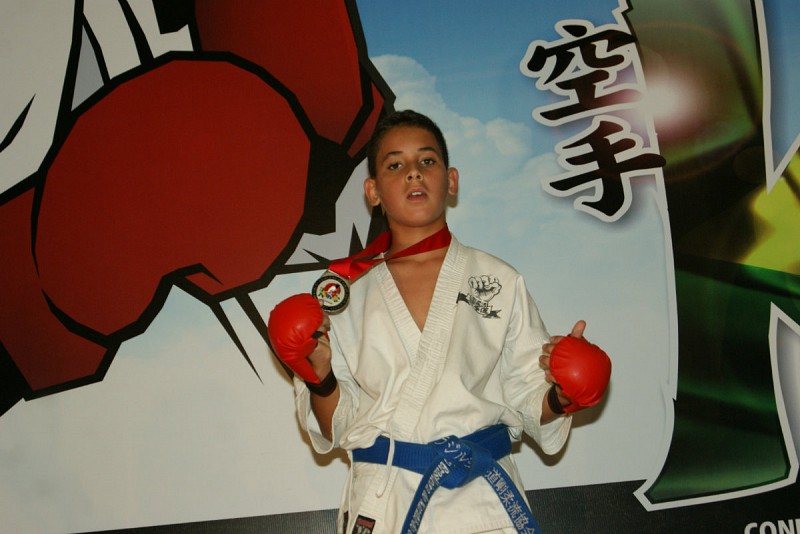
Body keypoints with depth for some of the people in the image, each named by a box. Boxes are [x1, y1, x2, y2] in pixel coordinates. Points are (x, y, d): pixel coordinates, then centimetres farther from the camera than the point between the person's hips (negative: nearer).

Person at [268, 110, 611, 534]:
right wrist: (320, 379, -12)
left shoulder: (500, 282, 1)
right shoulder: (351, 296, 2)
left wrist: (558, 396, -16)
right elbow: (337, 429, 6)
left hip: (484, 499, 0)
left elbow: (529, 404, 4)